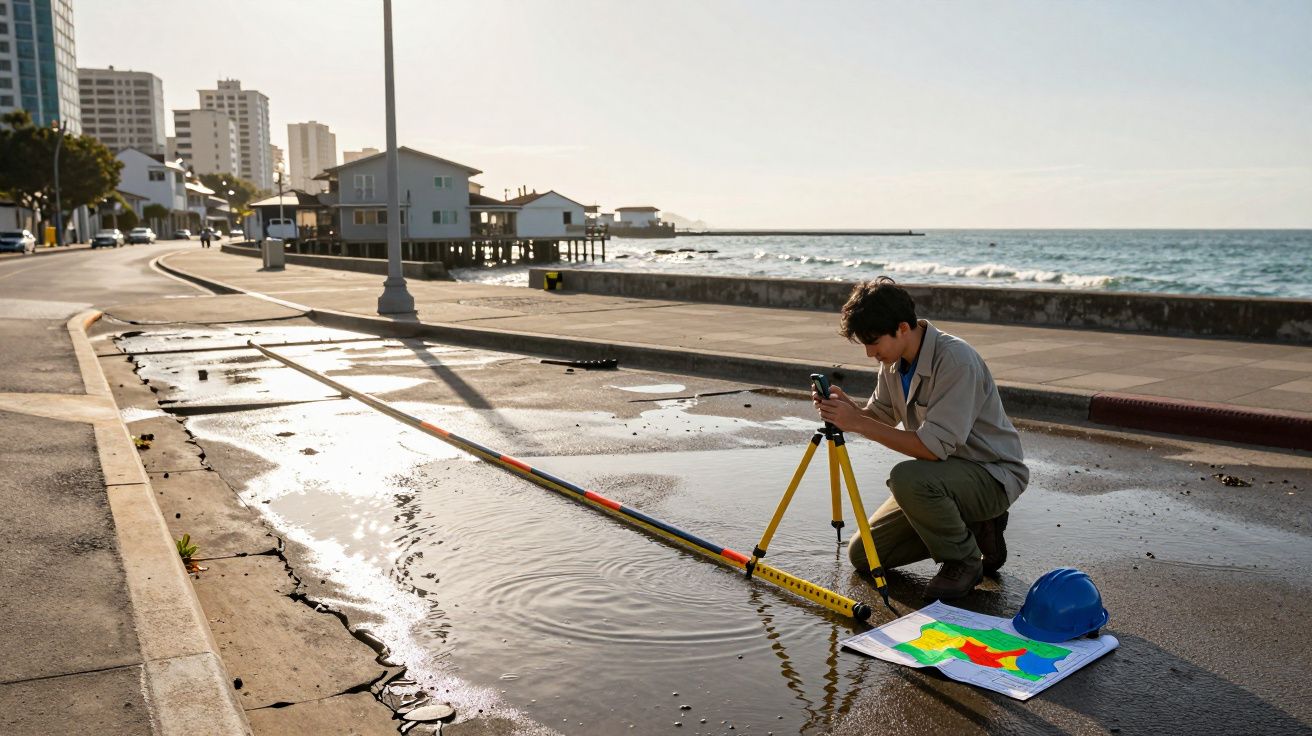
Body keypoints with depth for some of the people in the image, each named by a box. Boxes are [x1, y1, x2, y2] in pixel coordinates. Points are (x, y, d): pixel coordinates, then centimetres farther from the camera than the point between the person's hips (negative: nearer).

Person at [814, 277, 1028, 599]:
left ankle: (964, 561, -10)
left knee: (908, 477, -38)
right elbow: (881, 415, 8)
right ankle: (973, 528, 14)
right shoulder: (895, 359, -2)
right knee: (862, 554, 3)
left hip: (993, 475, -8)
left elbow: (933, 446, -33)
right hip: (941, 473, 8)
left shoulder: (956, 360, -28)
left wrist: (857, 422, -31)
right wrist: (849, 408, -14)